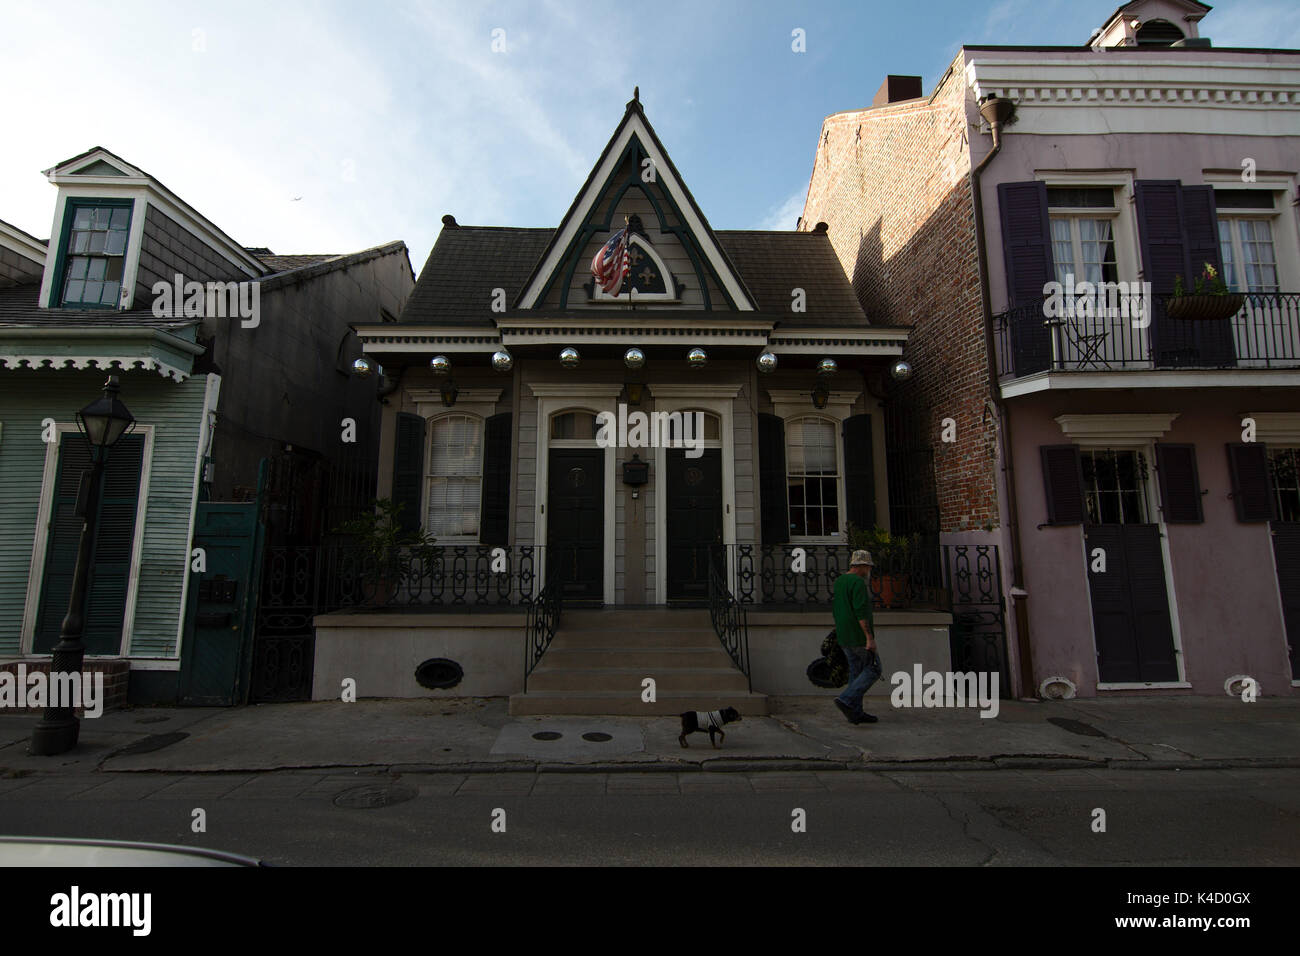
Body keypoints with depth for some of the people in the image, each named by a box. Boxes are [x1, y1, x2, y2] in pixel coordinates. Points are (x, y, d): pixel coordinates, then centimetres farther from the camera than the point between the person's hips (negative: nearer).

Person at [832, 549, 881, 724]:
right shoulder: (858, 582, -15)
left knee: (856, 671, 12)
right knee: (873, 669, 0)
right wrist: (870, 637, -22)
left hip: (844, 636, 9)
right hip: (859, 635, -9)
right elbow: (861, 611, -22)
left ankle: (856, 713, 13)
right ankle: (846, 700, -9)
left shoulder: (838, 582, 13)